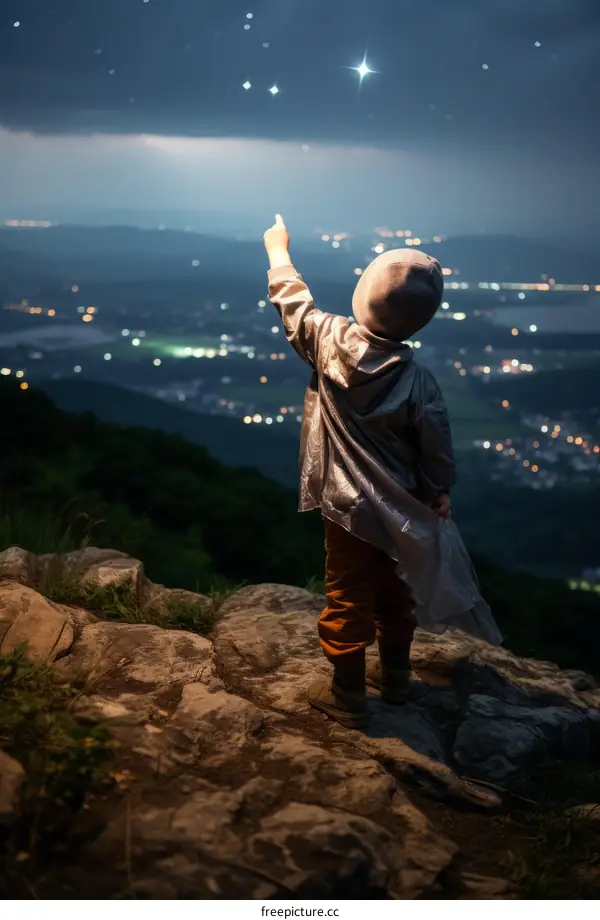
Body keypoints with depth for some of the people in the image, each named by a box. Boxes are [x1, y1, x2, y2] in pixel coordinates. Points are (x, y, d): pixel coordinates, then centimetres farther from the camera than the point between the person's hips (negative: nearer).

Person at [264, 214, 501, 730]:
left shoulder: (330, 341, -18)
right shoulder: (418, 380, -18)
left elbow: (295, 304, 1)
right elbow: (436, 447, -9)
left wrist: (279, 251, 18)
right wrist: (439, 493, 11)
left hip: (348, 506, -1)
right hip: (403, 507, 1)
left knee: (349, 600, 10)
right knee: (397, 593, 20)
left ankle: (348, 697, 23)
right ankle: (395, 676, 38)